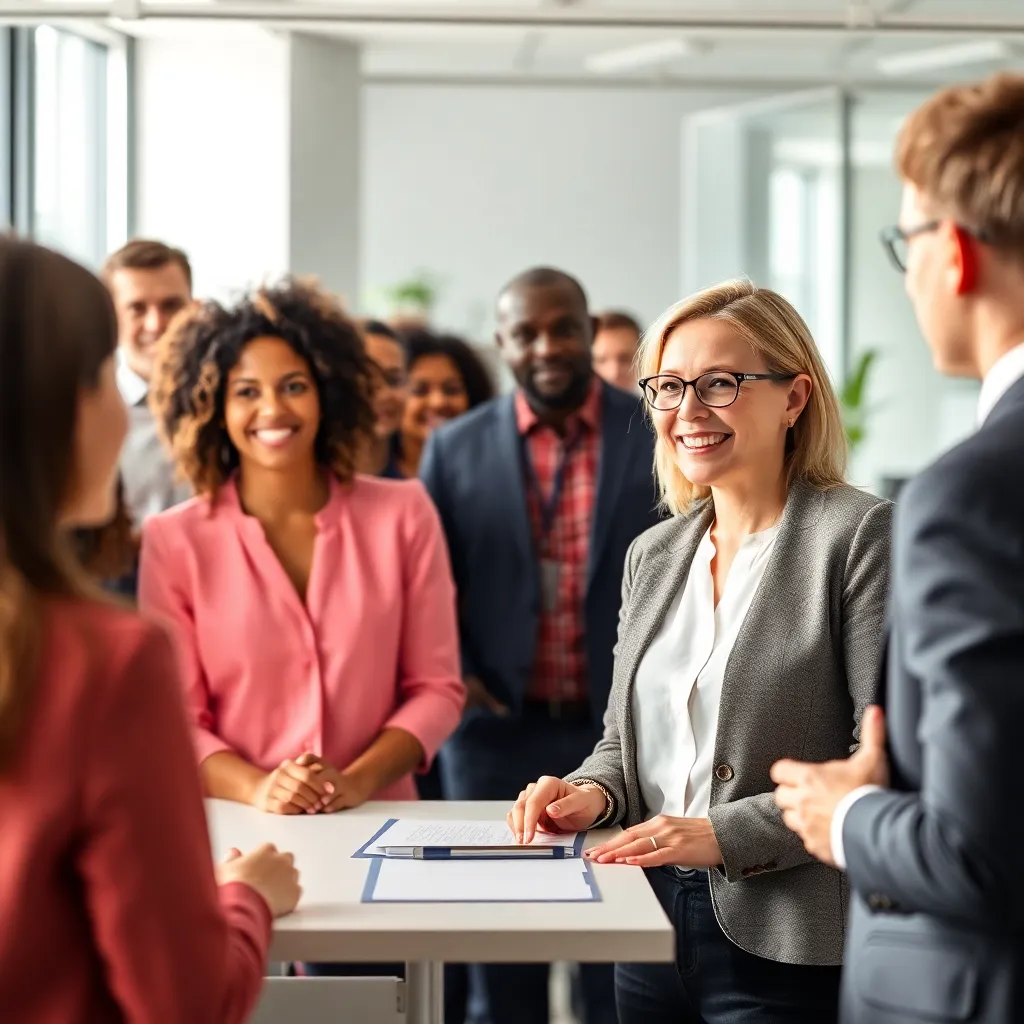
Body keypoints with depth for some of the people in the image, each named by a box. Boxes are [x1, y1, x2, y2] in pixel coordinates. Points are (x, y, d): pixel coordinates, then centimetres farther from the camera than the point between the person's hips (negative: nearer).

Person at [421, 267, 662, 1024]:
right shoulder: (456, 448, 3)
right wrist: (452, 675, -6)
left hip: (624, 733, -1)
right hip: (499, 735, 1)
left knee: (625, 963, 6)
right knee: (504, 962, 10)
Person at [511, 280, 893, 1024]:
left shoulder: (861, 535, -9)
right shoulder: (653, 554, 11)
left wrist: (727, 833, -22)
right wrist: (592, 793, -2)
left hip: (788, 953, -6)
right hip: (651, 928, 6)